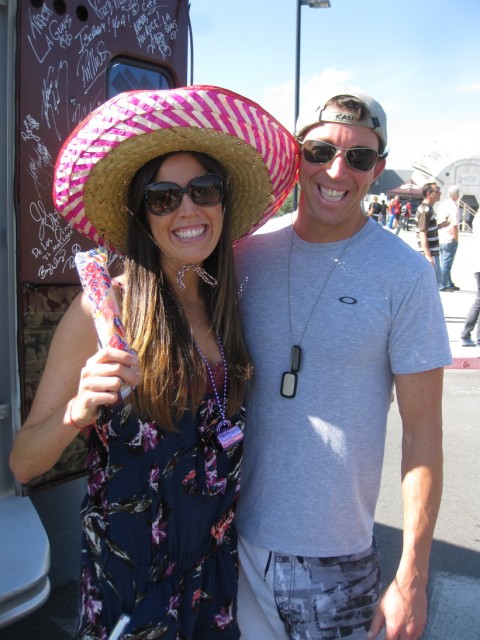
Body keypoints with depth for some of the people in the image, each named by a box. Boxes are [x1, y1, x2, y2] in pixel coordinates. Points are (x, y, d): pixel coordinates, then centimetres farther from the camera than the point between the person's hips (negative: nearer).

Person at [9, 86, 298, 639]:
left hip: (219, 554, 5)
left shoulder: (227, 301, -3)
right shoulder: (102, 310, -18)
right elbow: (22, 464, -18)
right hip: (131, 566, -4)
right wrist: (78, 410, -35)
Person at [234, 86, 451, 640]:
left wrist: (412, 578, -8)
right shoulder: (247, 253, -4)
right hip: (234, 536, 3)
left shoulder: (404, 275, -12)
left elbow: (422, 431, -9)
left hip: (336, 556, -2)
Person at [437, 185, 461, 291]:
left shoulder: (442, 205, 9)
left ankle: (449, 284, 27)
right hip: (449, 240, -8)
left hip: (441, 239, 8)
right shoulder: (453, 206, -15)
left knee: (445, 263, 16)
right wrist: (456, 239, -10)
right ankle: (442, 285, 4)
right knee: (446, 263, -1)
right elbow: (454, 225, -21)